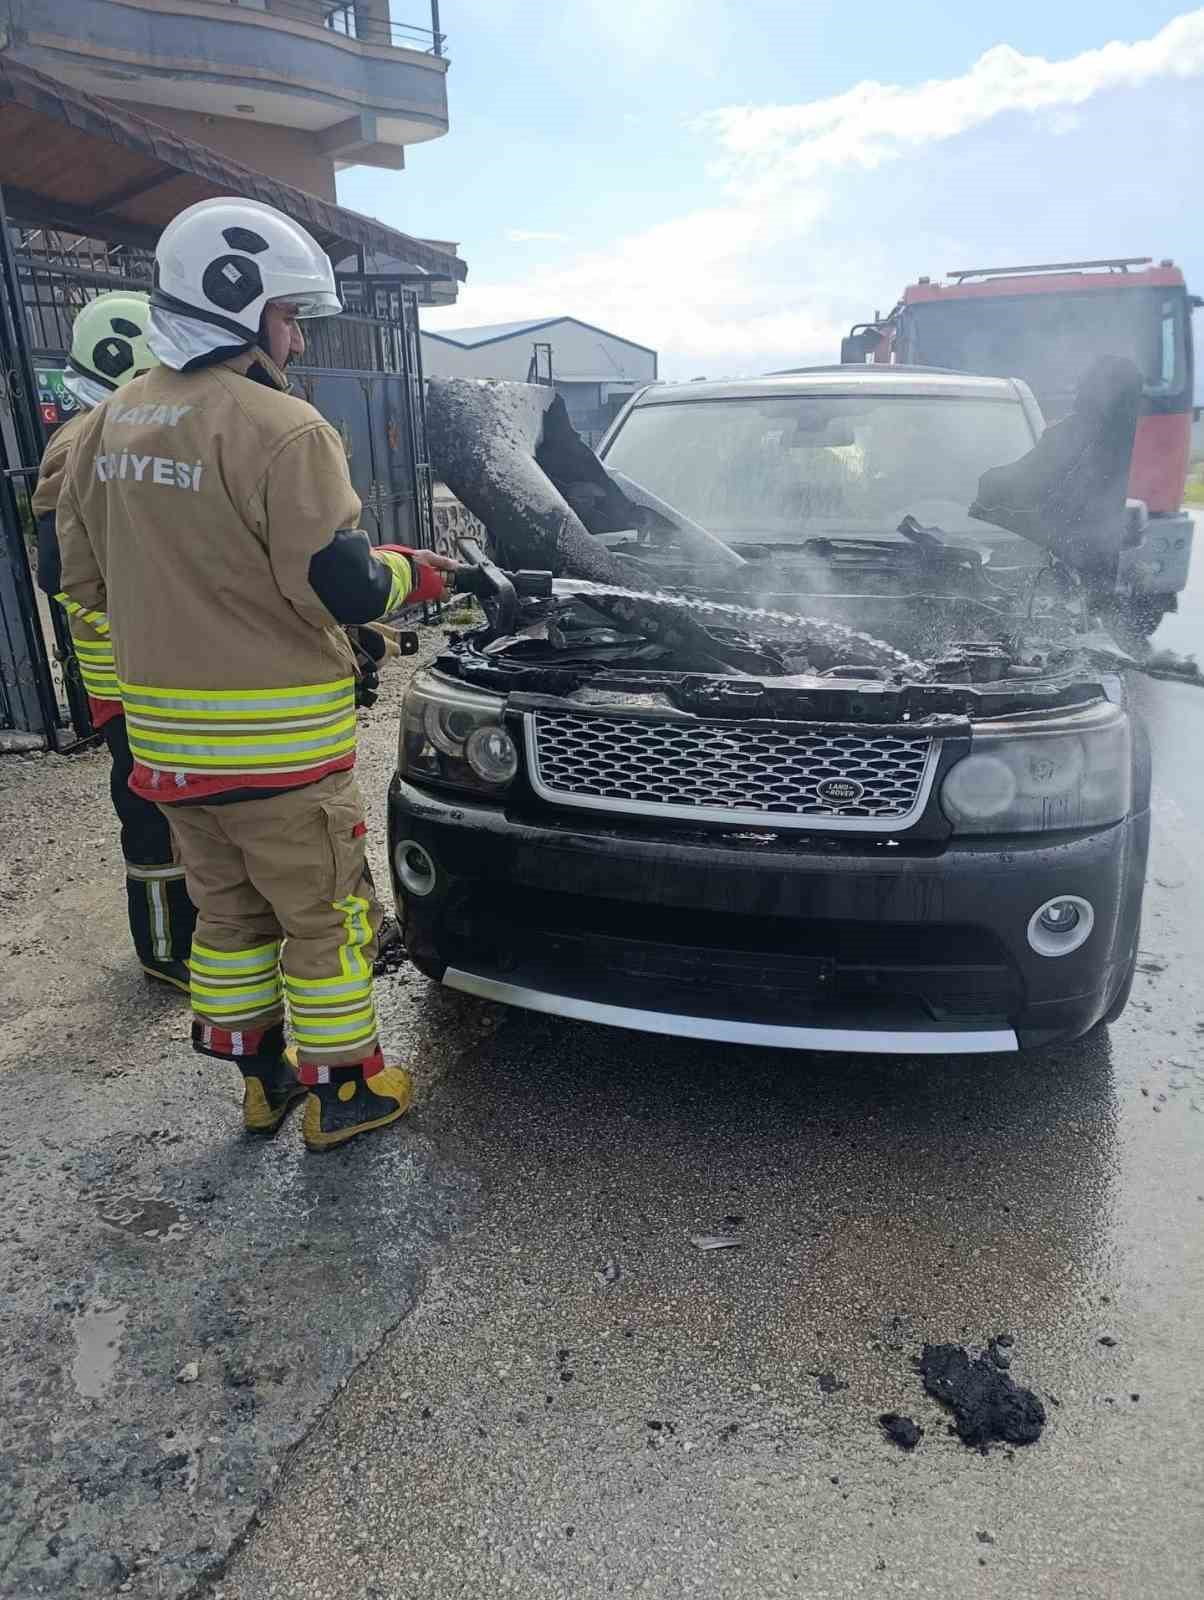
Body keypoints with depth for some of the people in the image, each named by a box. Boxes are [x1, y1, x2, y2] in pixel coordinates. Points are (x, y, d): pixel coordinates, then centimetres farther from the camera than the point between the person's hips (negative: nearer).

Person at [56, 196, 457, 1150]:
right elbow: (340, 586, -18)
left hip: (166, 738, 8)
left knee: (229, 912, 21)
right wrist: (410, 574, 1)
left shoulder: (108, 428, 10)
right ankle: (339, 1092, 23)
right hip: (277, 745, -7)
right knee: (325, 917, 9)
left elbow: (87, 578, 14)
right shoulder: (281, 429, -16)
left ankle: (259, 1078, 35)